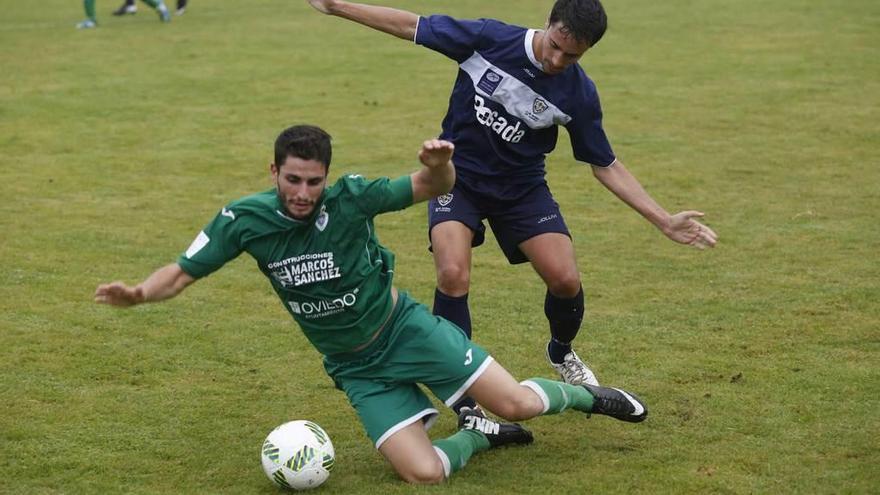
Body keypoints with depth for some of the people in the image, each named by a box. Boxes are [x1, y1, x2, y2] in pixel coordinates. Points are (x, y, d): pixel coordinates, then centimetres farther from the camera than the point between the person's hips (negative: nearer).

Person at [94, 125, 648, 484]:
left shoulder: (350, 197, -18)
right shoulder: (243, 220, -12)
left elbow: (434, 187, -14)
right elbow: (181, 273, -6)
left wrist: (440, 163, -39)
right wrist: (138, 293, -27)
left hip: (404, 328, -1)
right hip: (357, 369, 2)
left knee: (519, 404, -11)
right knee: (424, 473, -17)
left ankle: (584, 395, 25)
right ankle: (478, 435, 18)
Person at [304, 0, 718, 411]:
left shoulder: (578, 93, -14)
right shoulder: (488, 38, -19)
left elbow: (605, 165, -4)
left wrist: (663, 221, -9)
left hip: (522, 187, 2)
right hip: (458, 176, -2)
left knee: (565, 279, -11)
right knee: (453, 276, -23)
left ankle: (561, 353, 26)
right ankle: (464, 398, -7)